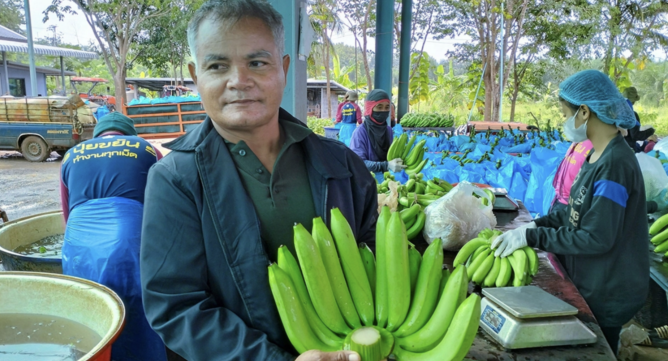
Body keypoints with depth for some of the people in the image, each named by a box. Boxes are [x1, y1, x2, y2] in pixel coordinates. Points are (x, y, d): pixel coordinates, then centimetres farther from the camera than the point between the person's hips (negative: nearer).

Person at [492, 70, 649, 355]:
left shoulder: (615, 165, -26)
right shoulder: (597, 156, 3)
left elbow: (596, 238, -27)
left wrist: (532, 236, -23)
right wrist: (536, 224, -1)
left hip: (608, 295, -8)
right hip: (590, 285, 8)